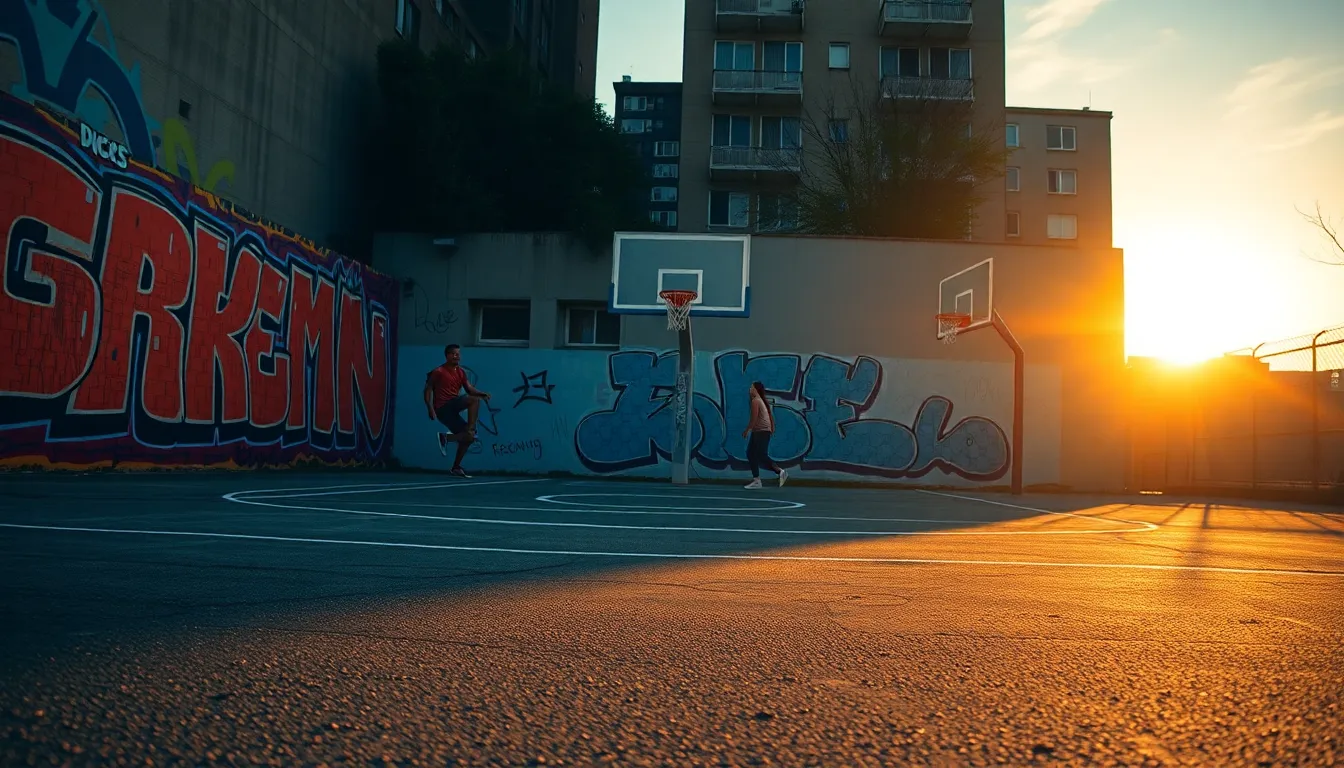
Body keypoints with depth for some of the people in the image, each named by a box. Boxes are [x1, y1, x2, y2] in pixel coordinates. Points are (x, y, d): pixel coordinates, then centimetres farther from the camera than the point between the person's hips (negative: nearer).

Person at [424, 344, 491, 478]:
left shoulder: (461, 372, 16)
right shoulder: (439, 372, -5)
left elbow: (469, 388, 4)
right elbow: (428, 389, -6)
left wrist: (482, 394, -15)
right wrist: (430, 409, -16)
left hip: (452, 409, 8)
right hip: (443, 408, -8)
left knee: (468, 437, 7)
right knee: (474, 400, -25)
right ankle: (471, 429, -24)